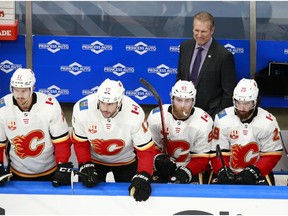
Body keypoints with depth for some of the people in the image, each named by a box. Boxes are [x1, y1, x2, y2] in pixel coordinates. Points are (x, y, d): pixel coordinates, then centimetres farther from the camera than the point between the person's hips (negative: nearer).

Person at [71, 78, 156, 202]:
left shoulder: (135, 114, -34)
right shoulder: (82, 109, -31)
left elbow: (146, 149, -28)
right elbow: (80, 142, -13)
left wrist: (143, 178, -40)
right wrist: (85, 166, -23)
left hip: (126, 161, 0)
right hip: (93, 159, 1)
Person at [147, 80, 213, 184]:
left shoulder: (204, 122, -14)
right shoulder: (155, 117, -11)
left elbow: (202, 158, -11)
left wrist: (187, 172, -28)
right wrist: (157, 158, -21)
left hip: (192, 169, -1)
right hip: (163, 168, 1)